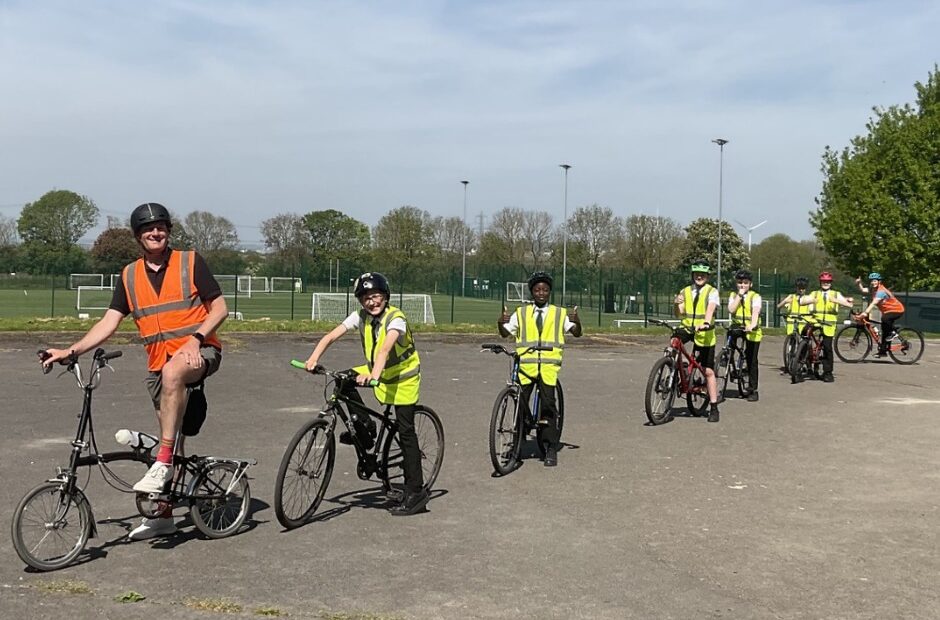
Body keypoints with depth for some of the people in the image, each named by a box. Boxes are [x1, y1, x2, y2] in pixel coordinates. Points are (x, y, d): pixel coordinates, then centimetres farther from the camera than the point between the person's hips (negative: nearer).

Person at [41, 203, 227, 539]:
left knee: (173, 372, -39)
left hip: (199, 351, -5)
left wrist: (195, 338, -18)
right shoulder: (129, 275, 9)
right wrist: (71, 350, -7)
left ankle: (162, 461, -32)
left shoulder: (190, 262, -2)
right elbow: (109, 322, 5)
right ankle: (163, 514, 20)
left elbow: (220, 308, -3)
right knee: (170, 437, 9)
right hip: (159, 364, 5)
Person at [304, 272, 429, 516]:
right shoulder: (360, 317, -8)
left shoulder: (396, 319, -26)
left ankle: (416, 493, -2)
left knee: (406, 433, -8)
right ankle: (364, 428, 4)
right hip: (377, 371, 6)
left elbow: (385, 349, -43)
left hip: (403, 377, -6)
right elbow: (331, 336, -17)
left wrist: (374, 374, -59)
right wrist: (313, 359, -33)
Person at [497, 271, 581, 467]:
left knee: (548, 403, -13)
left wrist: (576, 321, -16)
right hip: (526, 364, 1)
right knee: (520, 403, -6)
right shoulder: (521, 313, 16)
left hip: (549, 364, -1)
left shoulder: (560, 313, 14)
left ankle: (551, 449, -7)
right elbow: (505, 333, 11)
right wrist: (501, 323, -10)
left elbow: (576, 333, 6)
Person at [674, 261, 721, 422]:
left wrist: (706, 323, -39)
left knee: (708, 372, -1)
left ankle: (713, 408, 4)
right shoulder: (685, 292, 9)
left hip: (705, 336, -3)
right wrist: (677, 304, -20)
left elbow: (710, 308, -20)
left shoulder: (712, 292, -1)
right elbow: (679, 314, 2)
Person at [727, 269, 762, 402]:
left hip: (752, 332, -3)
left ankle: (753, 390, 6)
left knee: (751, 360, -1)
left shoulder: (755, 297, -3)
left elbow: (755, 312, -21)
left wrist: (752, 325, -39)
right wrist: (740, 295, -11)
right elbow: (731, 310, -10)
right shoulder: (733, 295, 7)